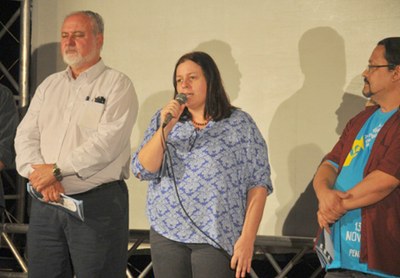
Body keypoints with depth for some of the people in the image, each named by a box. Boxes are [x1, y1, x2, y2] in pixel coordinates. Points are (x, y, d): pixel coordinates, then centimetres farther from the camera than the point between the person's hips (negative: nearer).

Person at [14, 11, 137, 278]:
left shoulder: (117, 85, -3)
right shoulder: (49, 85, 16)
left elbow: (108, 142, -16)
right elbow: (26, 136, 7)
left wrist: (56, 170, -16)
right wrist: (38, 174, -13)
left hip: (98, 203, -5)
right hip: (45, 202, 6)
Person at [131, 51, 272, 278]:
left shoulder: (240, 124, 2)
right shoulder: (162, 121, 11)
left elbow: (258, 185, -2)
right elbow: (143, 171, 0)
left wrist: (247, 239, -9)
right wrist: (165, 128, -11)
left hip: (216, 238, -3)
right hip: (167, 234, 3)